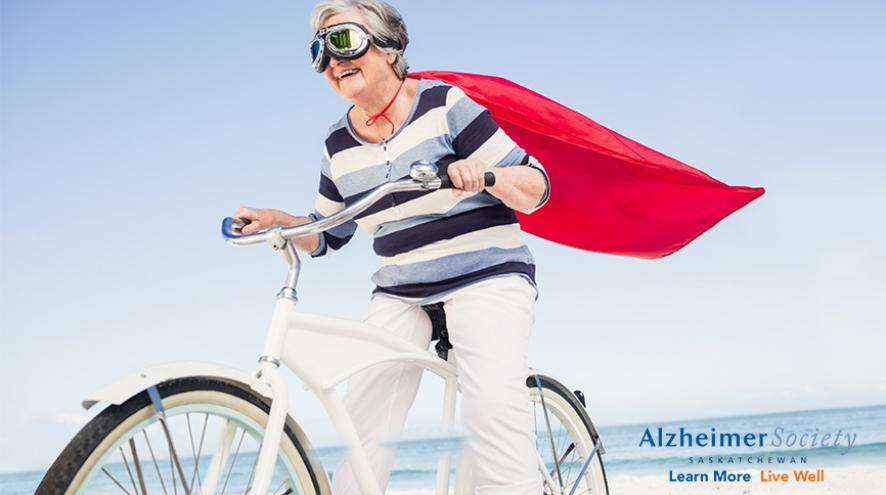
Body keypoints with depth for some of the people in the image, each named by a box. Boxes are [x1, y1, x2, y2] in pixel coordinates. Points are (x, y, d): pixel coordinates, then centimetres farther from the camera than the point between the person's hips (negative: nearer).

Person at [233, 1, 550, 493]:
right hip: (399, 293, 4)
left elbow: (536, 187, -7)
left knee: (493, 406, -26)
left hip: (485, 277, -4)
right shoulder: (338, 146, 7)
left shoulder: (444, 103, -6)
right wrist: (276, 220, 0)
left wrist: (485, 173, -28)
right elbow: (327, 235, 19)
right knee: (362, 420, -8)